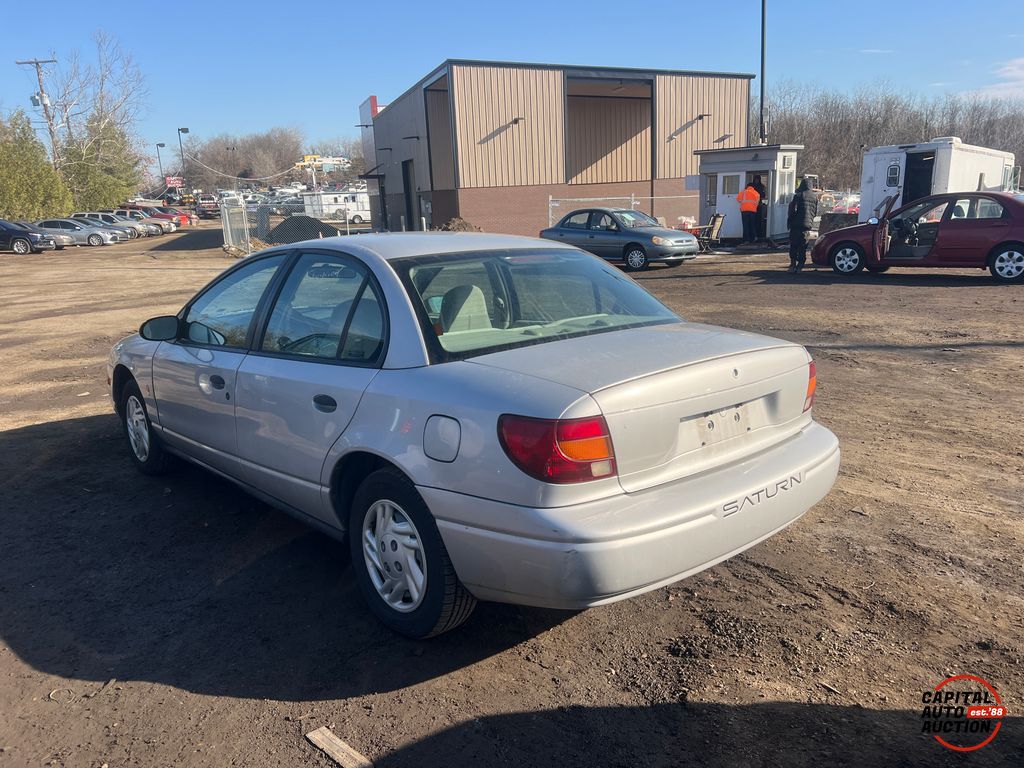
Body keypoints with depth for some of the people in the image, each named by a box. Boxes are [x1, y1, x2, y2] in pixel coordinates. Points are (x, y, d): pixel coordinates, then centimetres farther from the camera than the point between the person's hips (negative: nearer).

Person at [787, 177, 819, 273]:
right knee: (803, 247, 8)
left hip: (797, 224, -4)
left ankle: (793, 264, -2)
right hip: (808, 224, 4)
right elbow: (816, 212, 14)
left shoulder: (798, 195, -5)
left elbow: (793, 210, -9)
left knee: (793, 246, 3)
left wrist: (789, 222, 0)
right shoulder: (815, 197, 9)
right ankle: (800, 265, 6)